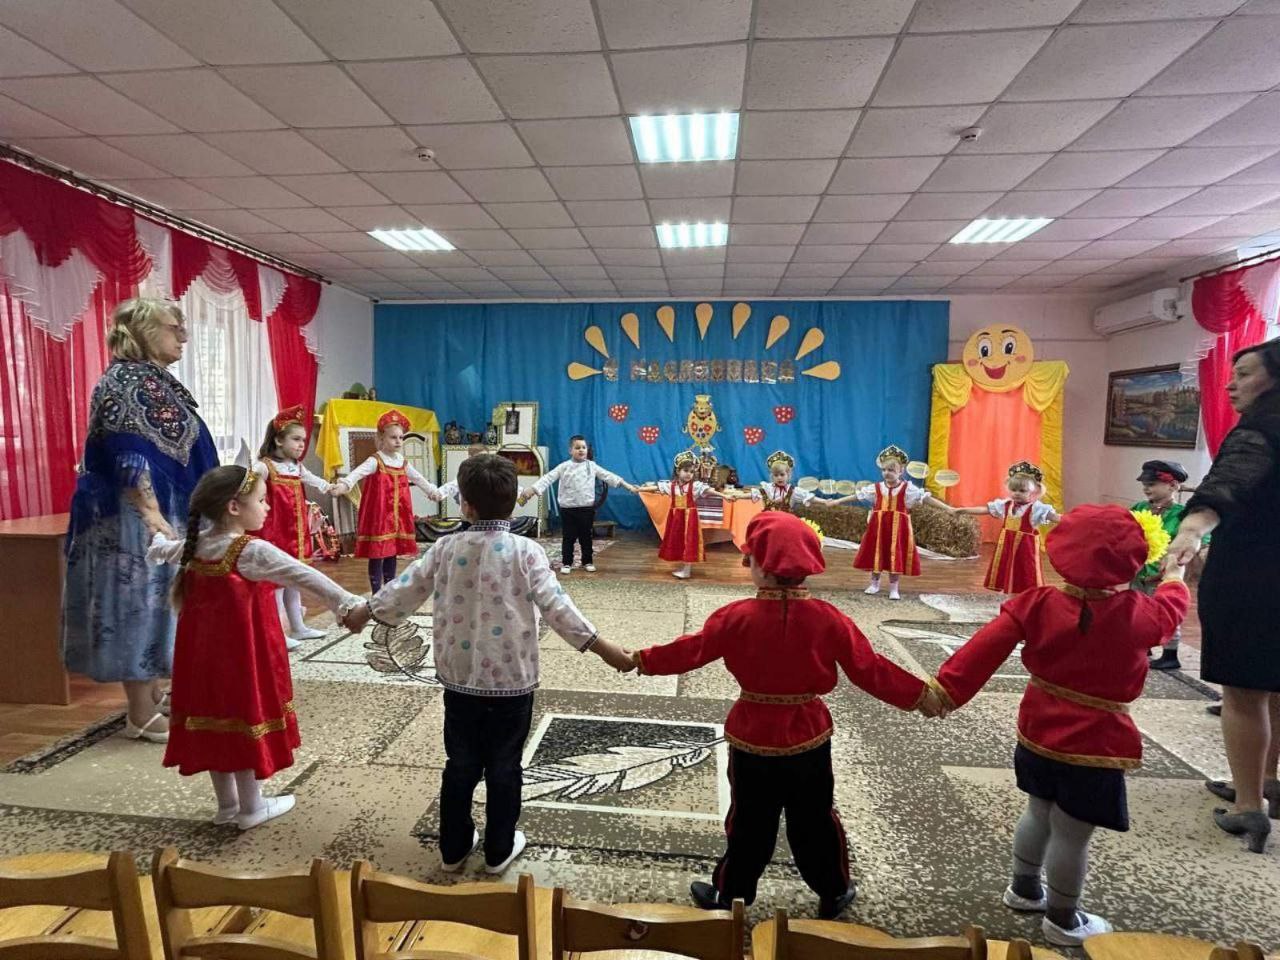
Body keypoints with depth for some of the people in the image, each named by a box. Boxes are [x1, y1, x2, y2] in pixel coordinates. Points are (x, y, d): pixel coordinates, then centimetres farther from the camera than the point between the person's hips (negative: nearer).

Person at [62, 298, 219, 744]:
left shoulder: (155, 381, 15)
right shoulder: (125, 381, -14)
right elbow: (128, 457, -23)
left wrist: (162, 514, 29)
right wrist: (150, 514, -29)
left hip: (166, 514, 10)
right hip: (138, 518, -10)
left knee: (155, 605, 16)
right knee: (140, 606, -3)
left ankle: (154, 697, 28)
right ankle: (142, 716, 8)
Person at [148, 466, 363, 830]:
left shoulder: (196, 544, 3)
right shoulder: (253, 551, -21)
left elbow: (160, 550, 25)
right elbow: (305, 577, -28)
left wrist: (157, 535, 48)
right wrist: (349, 602, -30)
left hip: (205, 652, 8)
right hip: (242, 653, -7)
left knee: (215, 716, 16)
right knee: (244, 717, 6)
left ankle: (226, 803, 31)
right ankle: (251, 807, 21)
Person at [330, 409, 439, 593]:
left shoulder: (403, 462, 10)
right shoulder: (375, 461, -11)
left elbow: (418, 478, 26)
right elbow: (358, 472, -30)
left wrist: (432, 490, 33)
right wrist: (344, 484, -48)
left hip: (397, 516, 7)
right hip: (379, 515, -6)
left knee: (392, 552, 13)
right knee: (377, 554, -3)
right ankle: (377, 594, 6)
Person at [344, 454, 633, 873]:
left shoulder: (446, 547, -4)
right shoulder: (526, 551, -13)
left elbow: (407, 587, 7)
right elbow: (556, 606, -18)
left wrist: (365, 611, 25)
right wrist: (603, 648, -15)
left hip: (459, 677, 3)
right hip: (512, 679, -3)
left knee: (461, 763, 19)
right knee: (504, 765, 13)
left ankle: (454, 847, 34)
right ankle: (499, 850, 28)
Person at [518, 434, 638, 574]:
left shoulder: (592, 466, 2)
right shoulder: (564, 467, -3)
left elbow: (608, 476, 1)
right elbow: (548, 478, -9)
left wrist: (627, 485, -5)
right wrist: (532, 490, -21)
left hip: (587, 508, 2)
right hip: (568, 509, -1)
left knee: (586, 537, 12)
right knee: (568, 538, 5)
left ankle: (588, 562, 25)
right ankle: (566, 563, 17)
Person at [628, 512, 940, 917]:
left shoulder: (738, 616, -18)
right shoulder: (827, 618, -14)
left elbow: (690, 651, -9)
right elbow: (870, 668, -9)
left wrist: (641, 660, 6)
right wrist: (920, 694, 5)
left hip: (753, 737, -1)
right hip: (809, 738, 1)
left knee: (749, 824, 17)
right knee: (815, 821, 22)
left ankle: (728, 894, 33)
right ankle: (834, 892, 40)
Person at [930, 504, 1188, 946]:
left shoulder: (1037, 603, -14)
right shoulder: (1137, 615, -16)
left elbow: (986, 647, -19)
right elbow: (1171, 607, 8)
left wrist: (947, 690, -15)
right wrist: (1174, 577, 29)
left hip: (1038, 731, 4)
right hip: (1095, 744, -4)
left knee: (1039, 813, 24)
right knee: (1071, 833, 10)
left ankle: (1023, 888, 43)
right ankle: (1062, 921, 28)